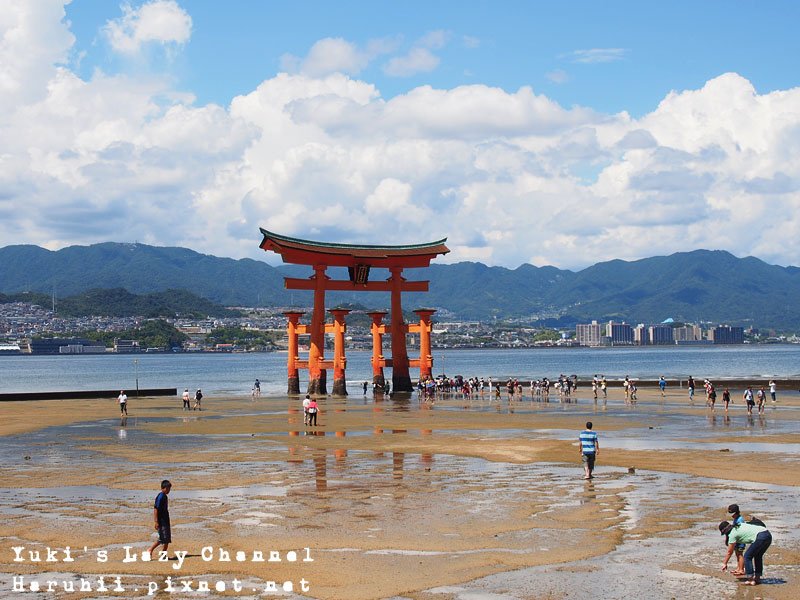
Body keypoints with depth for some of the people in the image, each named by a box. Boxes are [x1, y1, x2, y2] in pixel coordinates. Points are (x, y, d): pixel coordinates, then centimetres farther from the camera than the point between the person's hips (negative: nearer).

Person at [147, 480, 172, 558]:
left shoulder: (165, 496, 13)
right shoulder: (160, 497, -16)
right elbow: (155, 509, -19)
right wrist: (156, 522, -22)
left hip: (165, 520, 9)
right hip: (161, 521, -9)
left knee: (167, 538, 8)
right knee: (162, 538, -10)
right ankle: (150, 550, -1)